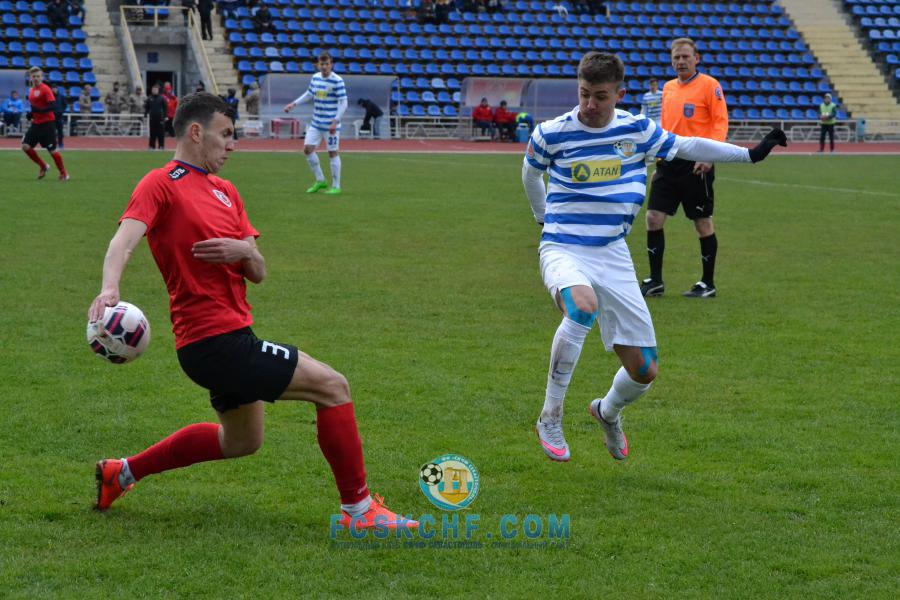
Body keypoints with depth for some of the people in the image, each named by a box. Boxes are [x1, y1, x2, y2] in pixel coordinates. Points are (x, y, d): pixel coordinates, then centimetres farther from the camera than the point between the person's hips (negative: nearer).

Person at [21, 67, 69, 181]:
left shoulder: (45, 89, -12)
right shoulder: (32, 90, 12)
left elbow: (53, 106, -21)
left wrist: (39, 110, -29)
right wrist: (31, 114, 7)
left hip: (47, 123, -8)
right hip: (36, 123, 8)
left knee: (52, 150, -3)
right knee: (25, 146, -3)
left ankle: (64, 174, 10)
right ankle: (43, 167, 14)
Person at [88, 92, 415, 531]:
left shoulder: (225, 192, 16)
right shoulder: (160, 184, -9)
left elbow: (258, 273, 11)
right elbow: (125, 239, -26)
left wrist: (244, 252, -13)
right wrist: (109, 288, -46)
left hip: (230, 338, 10)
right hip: (215, 342, -10)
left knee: (240, 441, 28)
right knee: (332, 387, -11)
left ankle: (122, 472, 36)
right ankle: (358, 508, -2)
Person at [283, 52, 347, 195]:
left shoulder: (337, 81, -14)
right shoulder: (315, 78, 6)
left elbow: (343, 102, -15)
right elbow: (309, 94, 22)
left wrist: (336, 121, -22)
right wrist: (294, 104, 15)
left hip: (330, 125, -7)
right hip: (316, 123, 7)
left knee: (333, 153, 0)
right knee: (308, 148, 2)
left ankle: (336, 186, 10)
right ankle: (320, 181, 17)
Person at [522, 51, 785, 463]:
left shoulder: (637, 129, 0)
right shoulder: (552, 134, -7)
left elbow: (686, 147, 17)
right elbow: (531, 173, 15)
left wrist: (750, 154, 17)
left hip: (613, 255, 4)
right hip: (563, 249, -4)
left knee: (644, 370, 0)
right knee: (582, 306, -40)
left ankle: (608, 412, 38)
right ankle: (550, 417, -25)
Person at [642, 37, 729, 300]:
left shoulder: (709, 85, -5)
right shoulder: (668, 87, 15)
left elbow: (720, 123, -10)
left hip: (696, 166, -6)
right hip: (669, 163, 6)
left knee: (703, 223, 2)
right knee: (654, 218, -1)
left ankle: (708, 284, 12)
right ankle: (655, 281, 9)